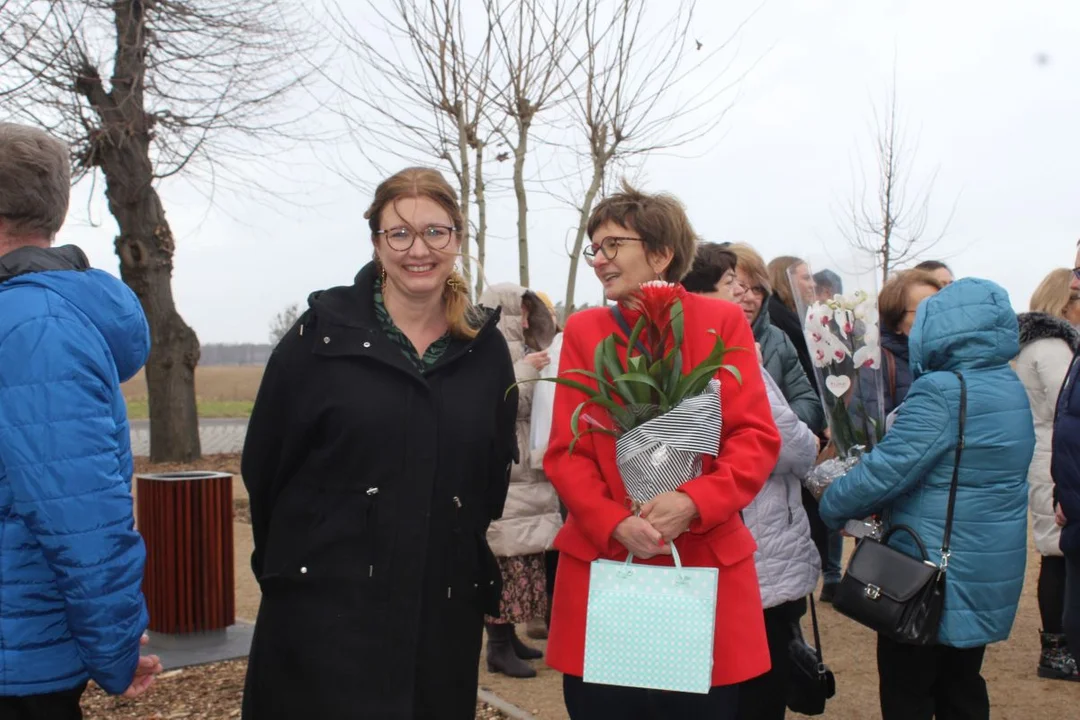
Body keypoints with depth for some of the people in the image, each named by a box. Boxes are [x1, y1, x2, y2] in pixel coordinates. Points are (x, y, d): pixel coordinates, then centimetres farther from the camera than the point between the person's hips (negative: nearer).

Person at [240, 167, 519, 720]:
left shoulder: (486, 349, 5)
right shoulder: (322, 336, -3)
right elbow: (264, 466, 1)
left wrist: (477, 567, 11)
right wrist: (296, 558, 8)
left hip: (445, 612, 3)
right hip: (327, 605, -3)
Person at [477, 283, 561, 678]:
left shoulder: (515, 350, 19)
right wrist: (526, 371, -20)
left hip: (524, 473, 10)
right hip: (501, 476, -9)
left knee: (523, 560, 11)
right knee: (505, 560, -7)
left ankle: (508, 637, 20)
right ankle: (499, 649, -1)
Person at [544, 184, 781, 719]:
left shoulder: (722, 322, 2)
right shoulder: (582, 330, 5)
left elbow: (757, 438, -4)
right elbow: (565, 452, 1)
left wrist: (694, 502, -20)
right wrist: (615, 524, -15)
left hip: (703, 566, -1)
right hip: (602, 563, 1)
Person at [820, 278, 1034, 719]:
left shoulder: (941, 392, -22)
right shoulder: (1008, 386, 7)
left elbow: (886, 469, -22)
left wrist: (831, 505, -6)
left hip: (933, 576, -8)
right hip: (989, 573, 9)